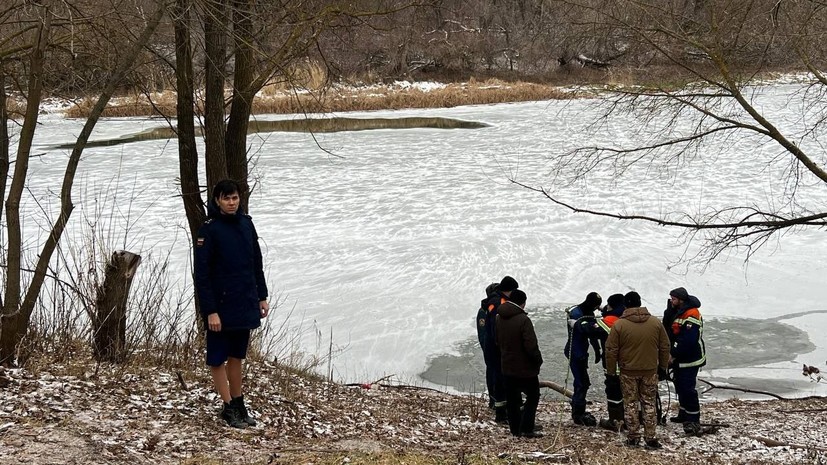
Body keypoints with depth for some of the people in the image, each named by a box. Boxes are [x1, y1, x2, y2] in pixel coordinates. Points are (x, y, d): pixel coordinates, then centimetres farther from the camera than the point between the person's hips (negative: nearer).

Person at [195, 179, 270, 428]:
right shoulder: (208, 230, -12)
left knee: (237, 356, 15)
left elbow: (257, 264, 15)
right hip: (221, 307, -6)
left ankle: (239, 403, 23)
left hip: (245, 305, 6)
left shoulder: (246, 224, 6)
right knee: (218, 358, 3)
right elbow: (202, 274, -14)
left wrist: (262, 297, 12)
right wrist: (210, 311, -18)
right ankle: (229, 407, 11)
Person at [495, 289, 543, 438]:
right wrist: (538, 359, -7)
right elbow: (531, 345, -22)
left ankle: (515, 429, 16)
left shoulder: (499, 318, 4)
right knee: (533, 396, 7)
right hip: (525, 367, -6)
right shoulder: (523, 320, -21)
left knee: (512, 399, 13)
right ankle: (526, 428, 0)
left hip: (507, 367, 6)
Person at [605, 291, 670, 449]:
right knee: (649, 403, 10)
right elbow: (665, 347, 6)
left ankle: (633, 437, 11)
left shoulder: (619, 325, -10)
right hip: (650, 370, 2)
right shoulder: (655, 322, -1)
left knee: (631, 403, 8)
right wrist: (663, 366, 18)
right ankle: (650, 438, 8)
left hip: (628, 371, -2)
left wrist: (611, 370, 4)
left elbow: (611, 350, -7)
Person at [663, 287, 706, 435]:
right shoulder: (676, 312, 11)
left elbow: (688, 341, -27)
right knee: (680, 386, 20)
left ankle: (694, 421, -10)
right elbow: (667, 331, 8)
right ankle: (684, 414, 34)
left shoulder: (691, 315, -21)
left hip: (689, 360, -10)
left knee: (687, 389, -12)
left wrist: (673, 355, -21)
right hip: (678, 359, 10)